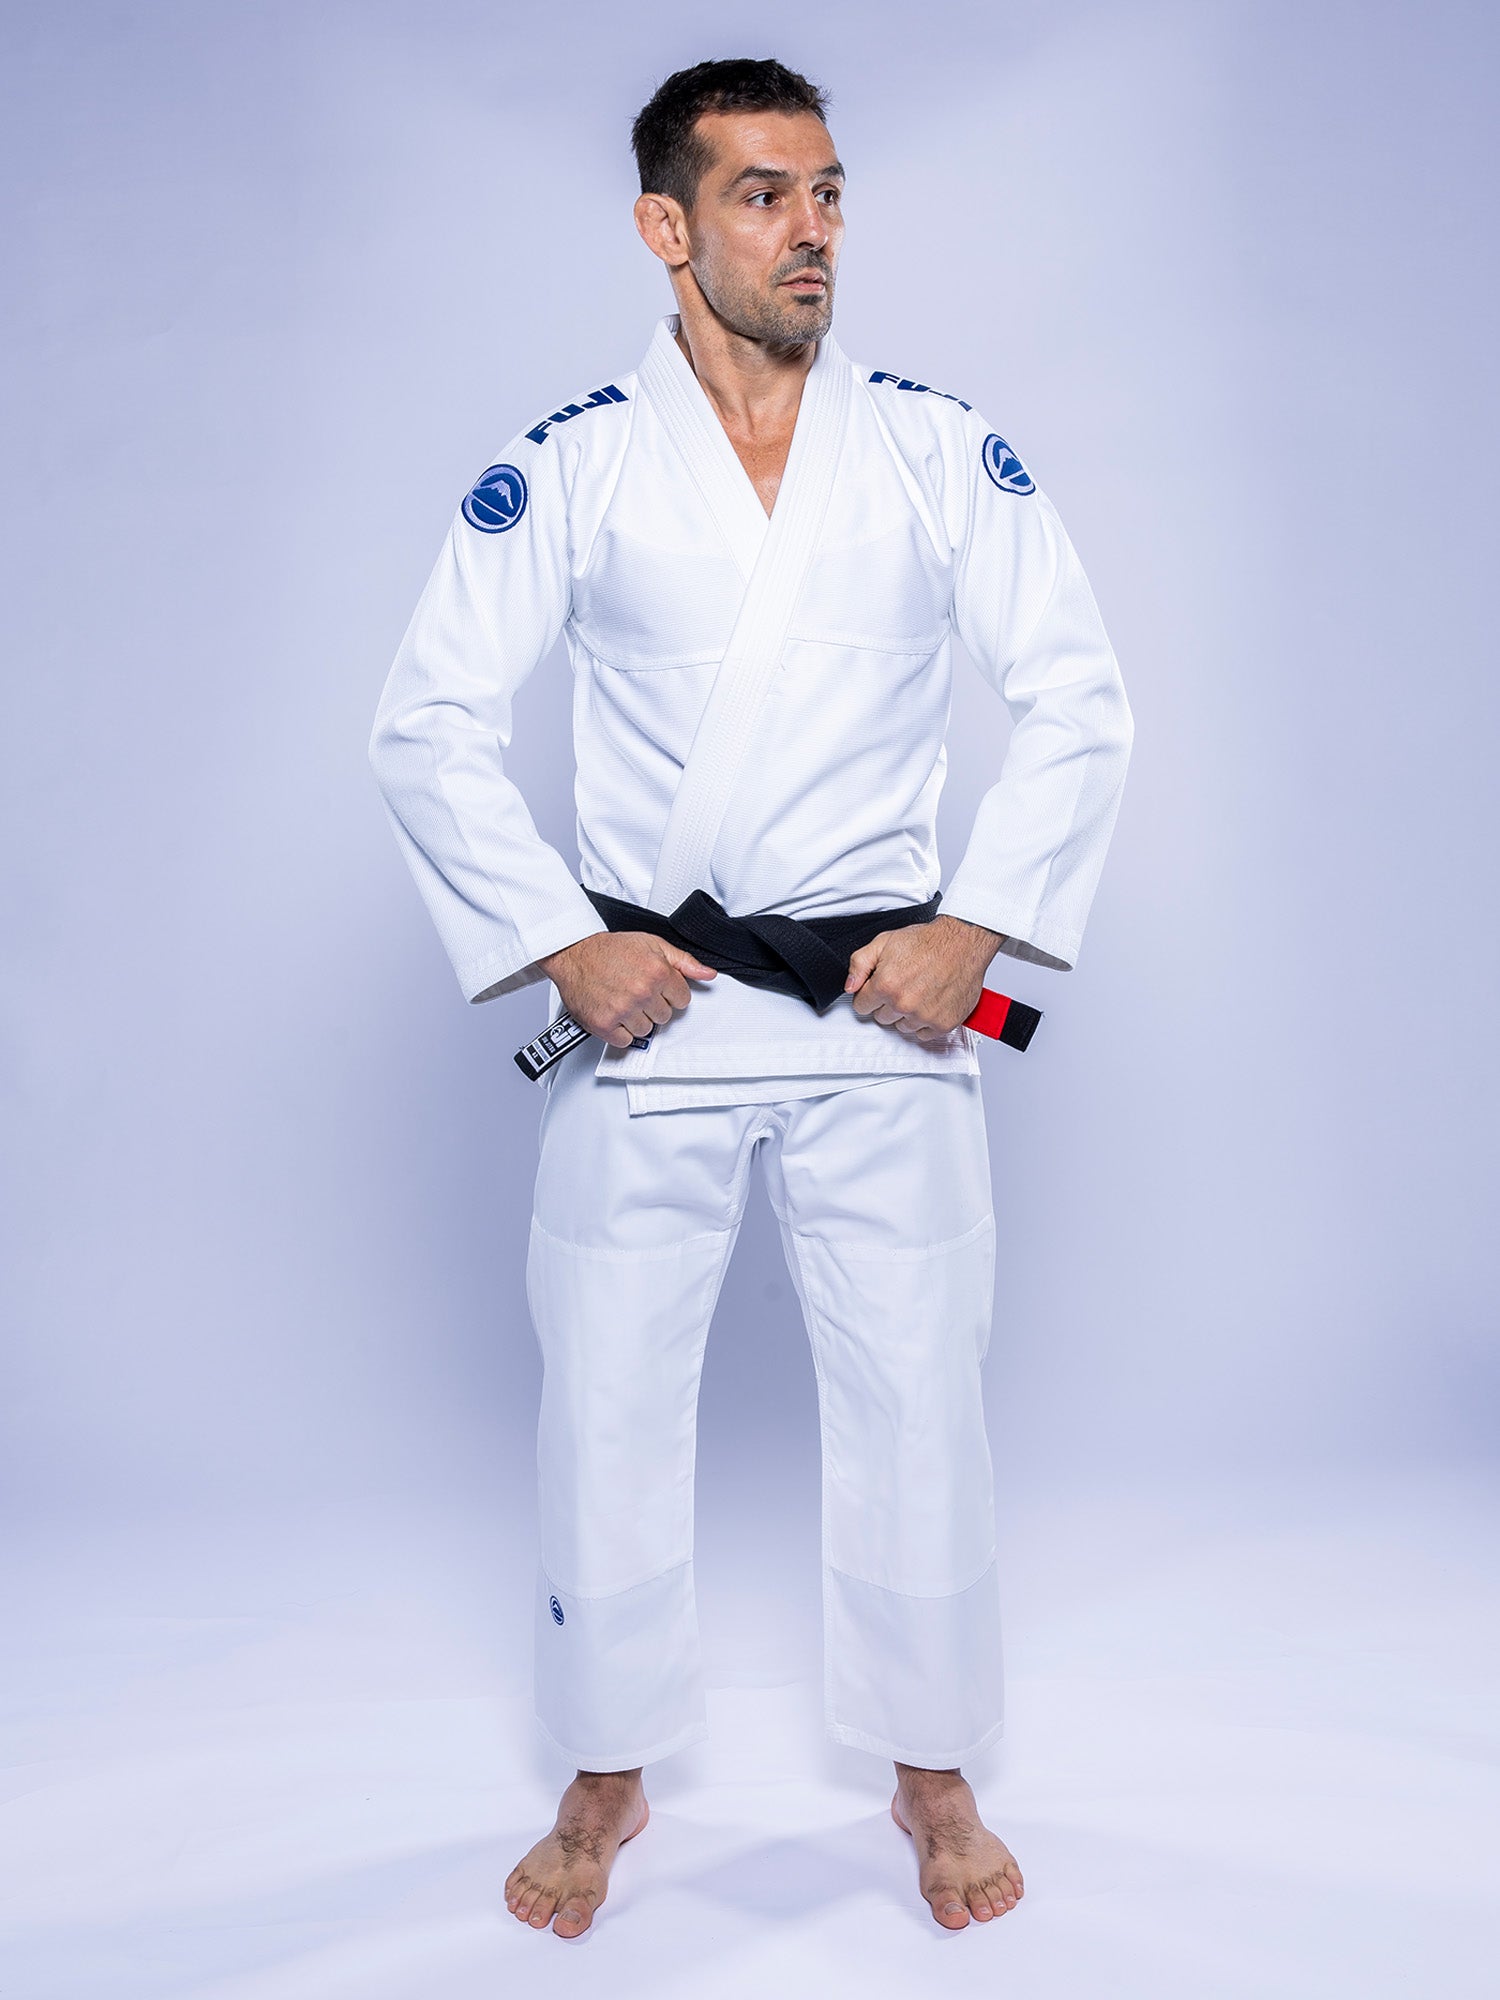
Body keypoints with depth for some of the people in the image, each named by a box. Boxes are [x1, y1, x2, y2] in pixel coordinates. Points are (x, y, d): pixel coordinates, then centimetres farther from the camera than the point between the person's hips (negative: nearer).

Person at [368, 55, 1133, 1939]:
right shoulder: (568, 465, -1)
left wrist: (977, 924, -7)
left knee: (916, 1396, 9)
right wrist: (559, 943, -9)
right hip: (645, 1005, 0)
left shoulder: (940, 448, 1)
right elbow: (428, 725, 0)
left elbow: (1079, 700, 3)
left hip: (883, 1006, 1)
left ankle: (933, 1774, 33)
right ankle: (607, 1780, 32)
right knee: (607, 1400, 8)